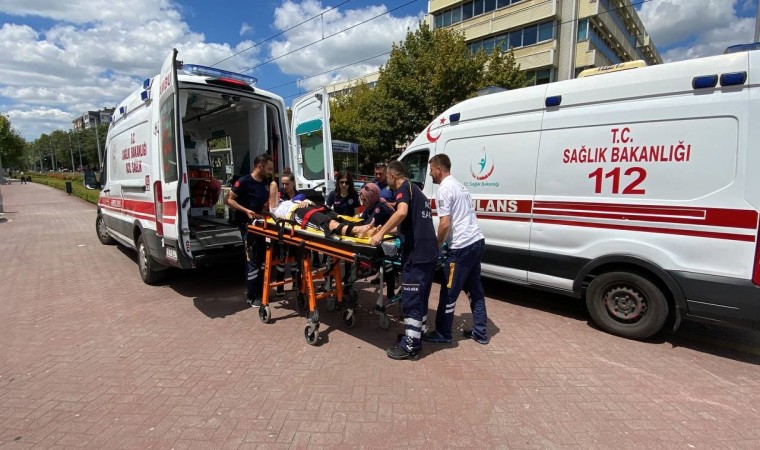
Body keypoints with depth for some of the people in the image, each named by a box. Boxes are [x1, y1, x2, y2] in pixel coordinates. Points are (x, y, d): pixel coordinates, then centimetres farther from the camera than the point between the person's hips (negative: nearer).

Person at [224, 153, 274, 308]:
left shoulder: (266, 182, 7)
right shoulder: (244, 182, -15)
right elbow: (228, 200, -15)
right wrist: (246, 210, -25)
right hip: (248, 225, -8)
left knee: (262, 258, 13)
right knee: (253, 260, -4)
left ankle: (260, 291, 26)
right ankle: (252, 297, 6)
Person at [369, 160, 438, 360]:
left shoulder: (404, 187, -4)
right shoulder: (416, 190, 24)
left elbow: (402, 212, -26)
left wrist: (381, 233, -21)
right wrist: (389, 230, 38)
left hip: (416, 253, -10)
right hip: (428, 252, 10)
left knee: (411, 299, -2)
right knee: (420, 298, 18)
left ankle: (410, 347, 7)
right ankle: (415, 337, 30)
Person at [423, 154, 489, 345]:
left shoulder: (444, 189, -11)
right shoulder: (459, 185, 18)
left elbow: (445, 224, -18)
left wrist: (437, 245, -3)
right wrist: (443, 242, 21)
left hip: (461, 247, -10)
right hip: (477, 241, 10)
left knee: (448, 293, 3)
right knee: (475, 290, 17)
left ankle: (442, 334, 15)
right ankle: (480, 332, 26)